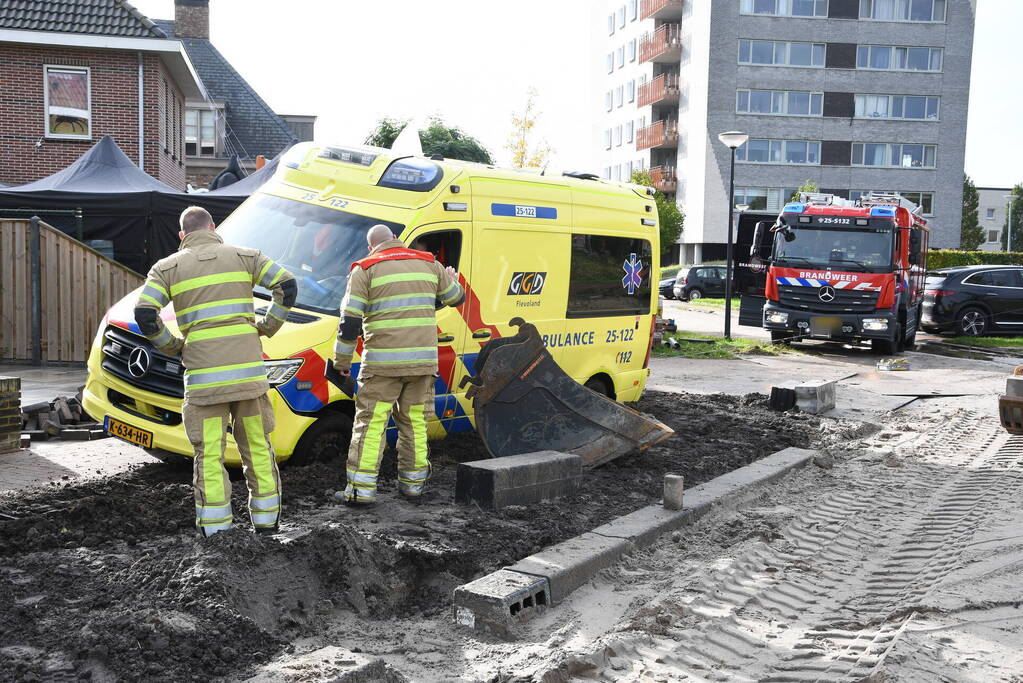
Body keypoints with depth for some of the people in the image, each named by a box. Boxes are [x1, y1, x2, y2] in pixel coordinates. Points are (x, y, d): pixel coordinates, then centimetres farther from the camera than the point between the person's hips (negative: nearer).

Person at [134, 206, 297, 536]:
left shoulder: (167, 267, 8)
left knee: (210, 452, 3)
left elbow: (145, 315, -4)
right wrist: (266, 327, 11)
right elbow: (287, 286, 1)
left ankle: (215, 529, 3)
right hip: (248, 367, 1)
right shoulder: (242, 256, 9)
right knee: (257, 445, 12)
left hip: (204, 372, -1)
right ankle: (266, 519, 19)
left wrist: (173, 346, 10)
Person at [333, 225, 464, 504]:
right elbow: (456, 297, 22)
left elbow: (350, 321, -6)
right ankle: (413, 482, 20)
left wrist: (341, 360, 5)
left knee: (371, 423, 1)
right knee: (415, 422, 12)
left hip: (383, 362, -3)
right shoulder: (429, 264, 10)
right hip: (423, 361, 3)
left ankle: (362, 488, 0)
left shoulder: (364, 270, -1)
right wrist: (452, 280, 44)